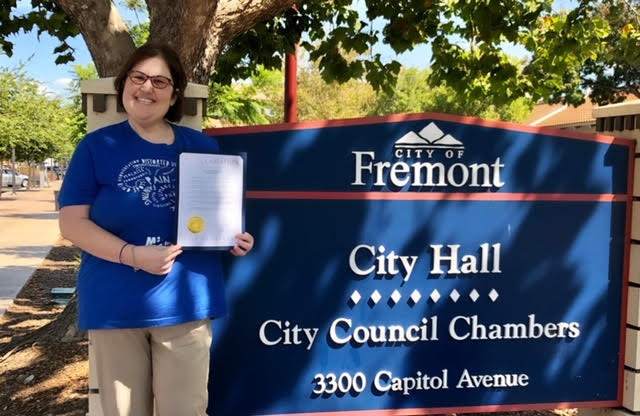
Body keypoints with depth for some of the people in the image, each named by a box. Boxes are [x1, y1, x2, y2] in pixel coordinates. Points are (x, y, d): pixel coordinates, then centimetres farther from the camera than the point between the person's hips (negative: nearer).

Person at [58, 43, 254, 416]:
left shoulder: (203, 147, 7)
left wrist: (234, 236, -7)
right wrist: (133, 255, -18)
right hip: (116, 304, 0)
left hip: (186, 302, 1)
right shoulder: (97, 146, 2)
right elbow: (72, 222, -5)